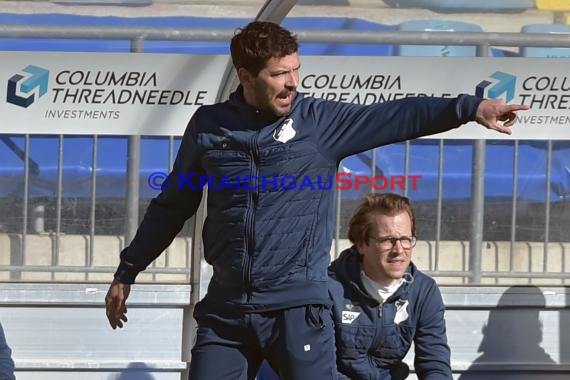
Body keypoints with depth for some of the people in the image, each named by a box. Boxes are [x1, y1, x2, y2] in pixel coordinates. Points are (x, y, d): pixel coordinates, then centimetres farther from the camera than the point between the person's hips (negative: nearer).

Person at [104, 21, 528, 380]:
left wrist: (471, 107, -25)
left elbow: (398, 116, -12)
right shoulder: (208, 125, 5)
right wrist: (126, 273, 19)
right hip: (225, 308, 2)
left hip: (298, 307, -2)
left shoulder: (320, 121, -1)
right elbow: (172, 206, 15)